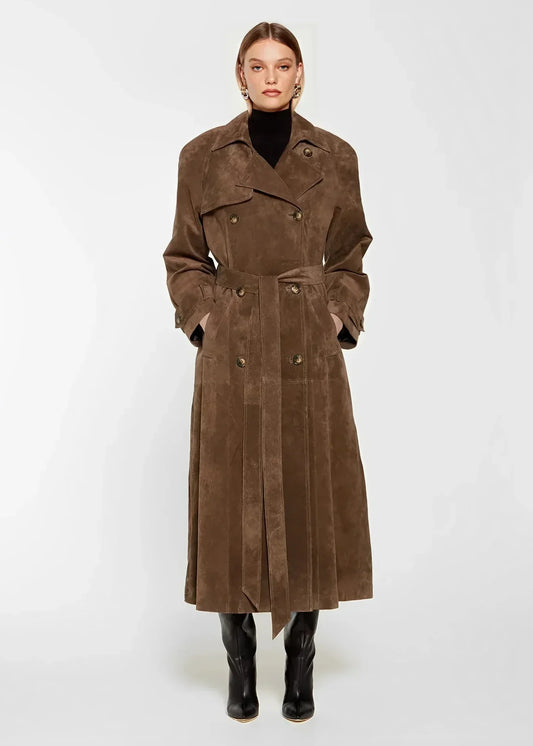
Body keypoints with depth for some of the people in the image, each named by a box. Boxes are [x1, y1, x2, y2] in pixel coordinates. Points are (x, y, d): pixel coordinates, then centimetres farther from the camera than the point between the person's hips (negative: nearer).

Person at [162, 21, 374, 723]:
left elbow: (350, 259, 13)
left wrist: (339, 321, 0)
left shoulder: (335, 157, 6)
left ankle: (301, 666, 26)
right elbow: (185, 258, 10)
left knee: (310, 506, 6)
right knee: (233, 510, 4)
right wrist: (204, 323, -2)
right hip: (232, 354, 0)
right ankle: (240, 667, 25)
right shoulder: (203, 156, 5)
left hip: (310, 355, 1)